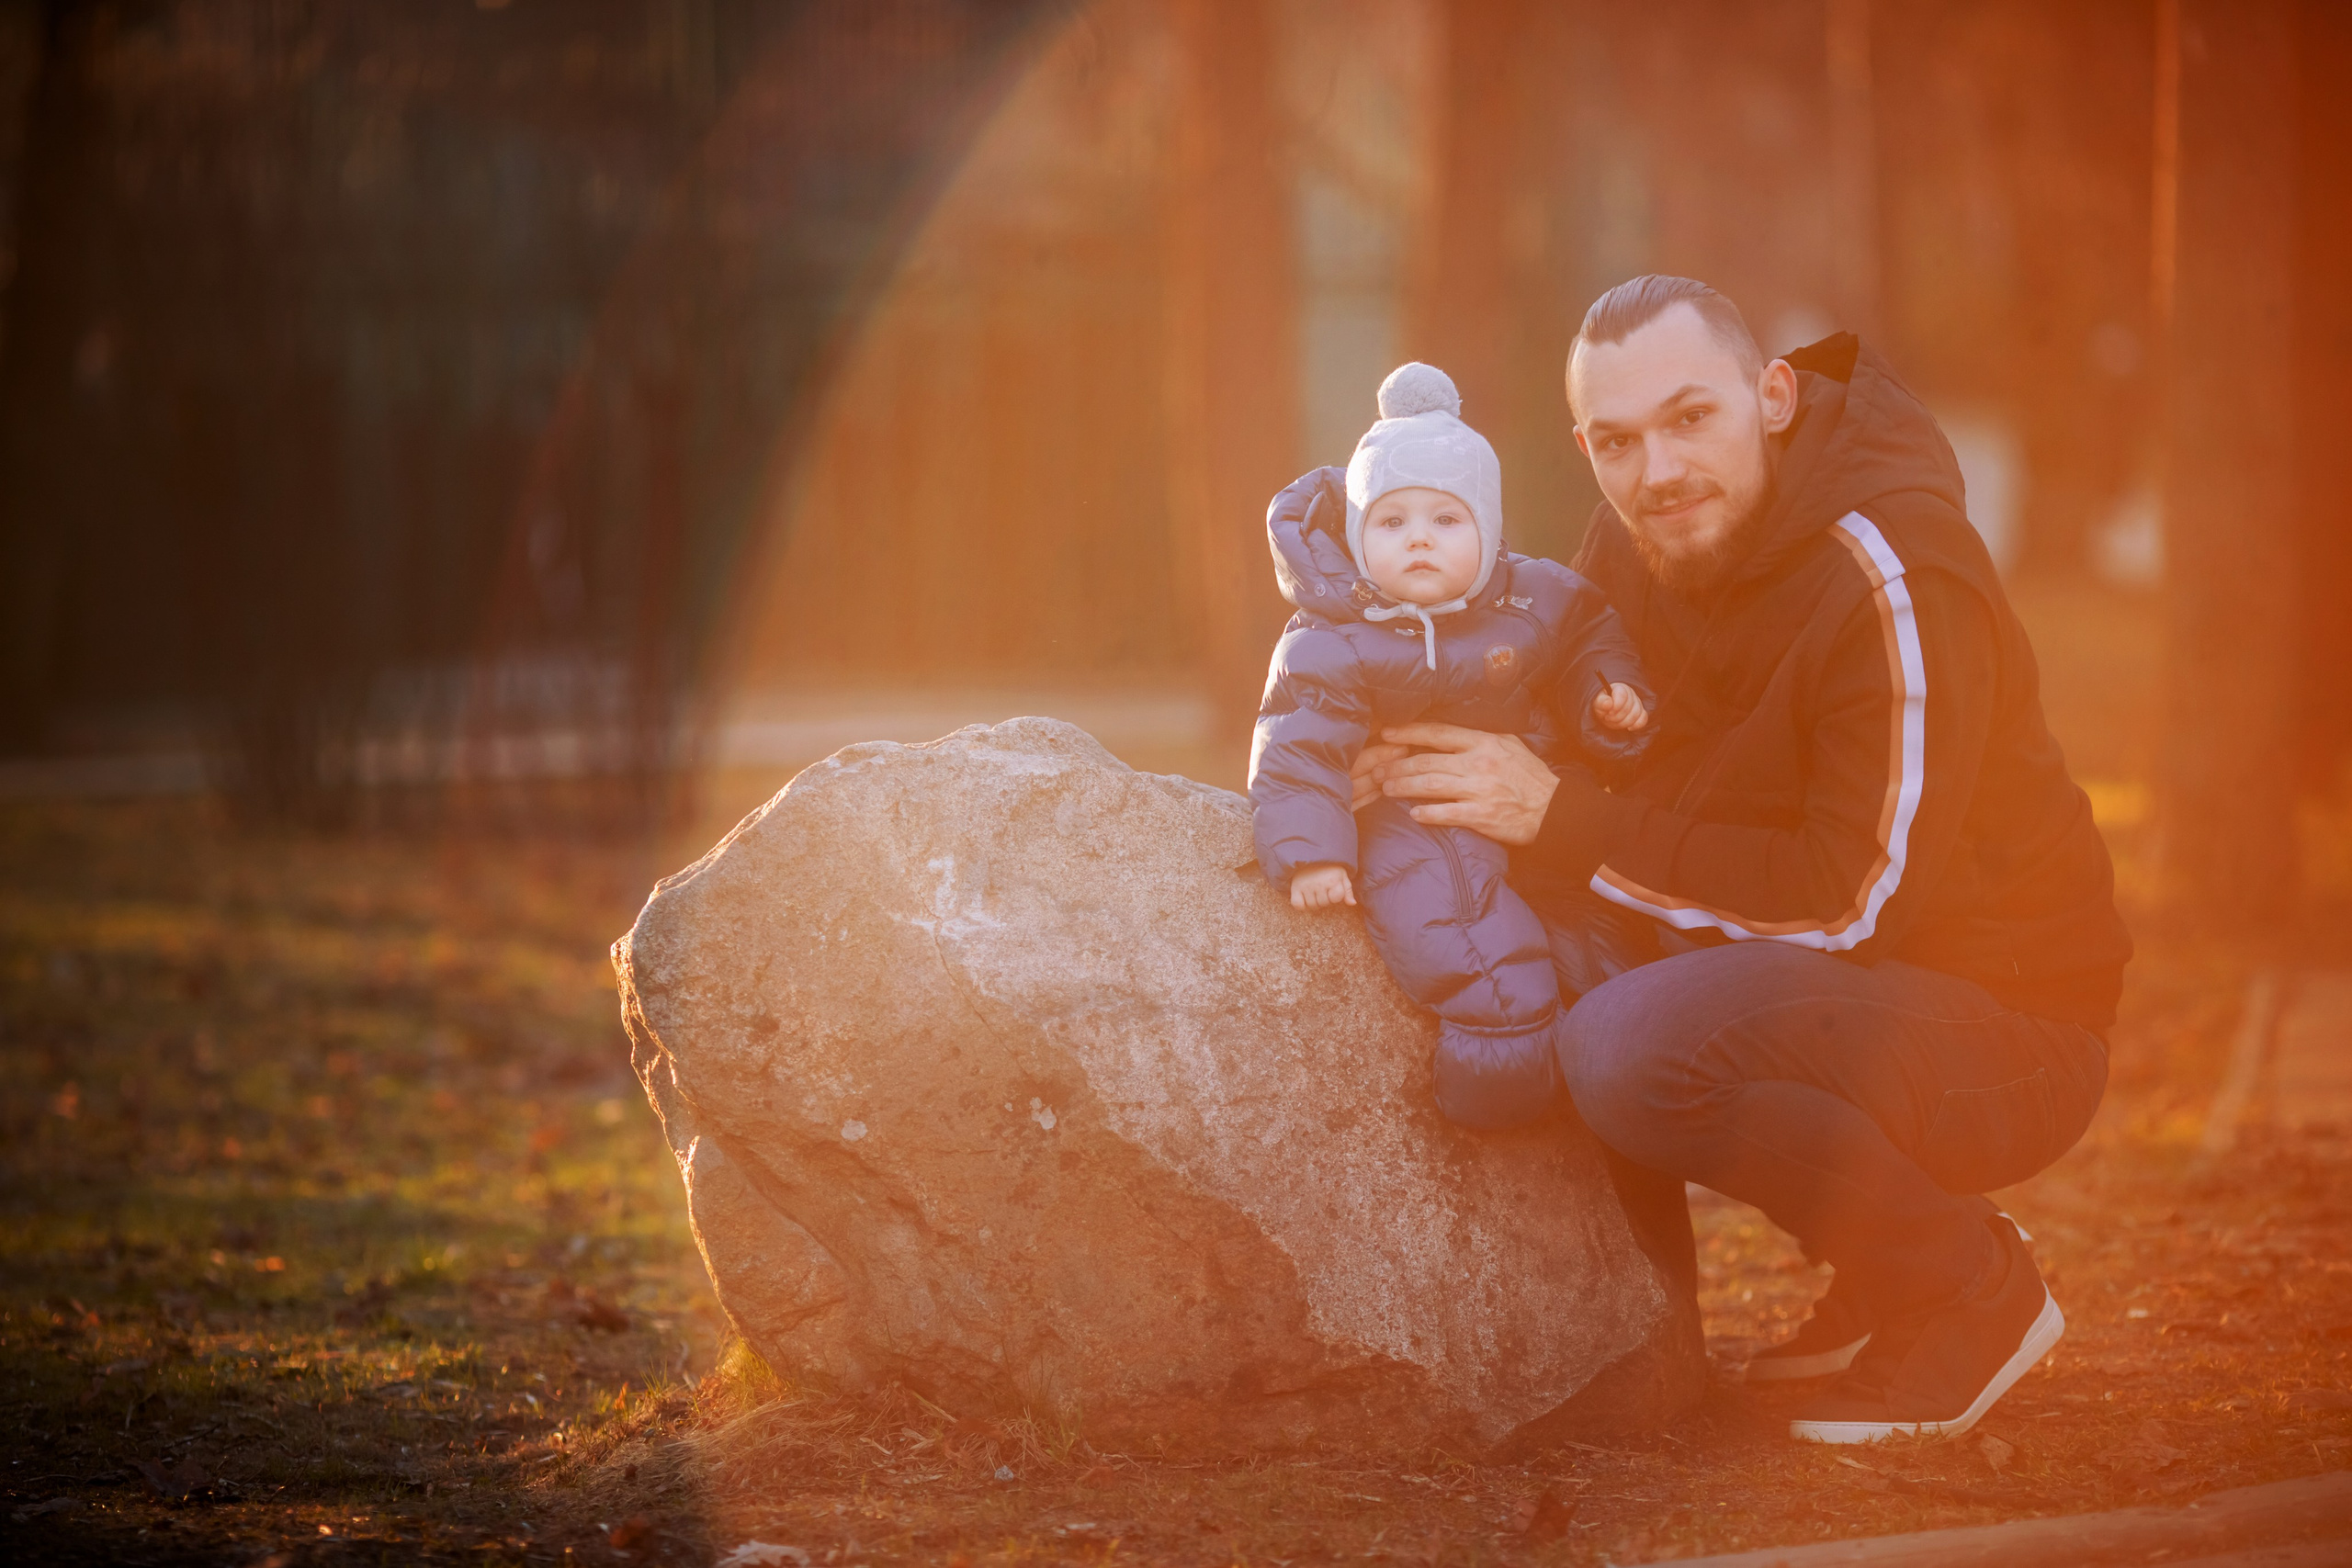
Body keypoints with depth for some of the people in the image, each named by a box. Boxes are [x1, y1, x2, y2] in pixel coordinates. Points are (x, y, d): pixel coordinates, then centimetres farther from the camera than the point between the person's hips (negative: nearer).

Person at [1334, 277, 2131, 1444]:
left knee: (1635, 1045, -31)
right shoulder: (1635, 545, 1)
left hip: (2000, 1031, -8)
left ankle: (1974, 1296, -11)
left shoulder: (1892, 581, -24)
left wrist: (1566, 825, -26)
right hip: (1834, 992, 8)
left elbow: (1857, 904, -26)